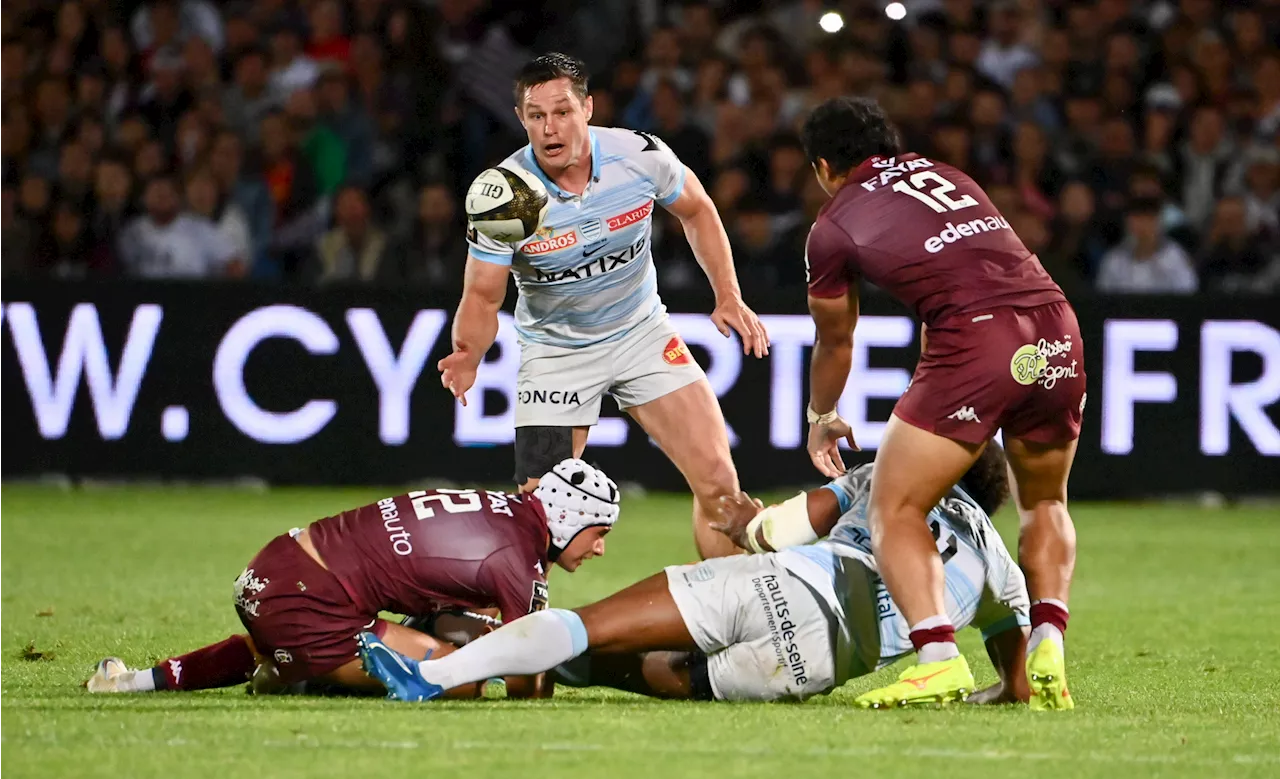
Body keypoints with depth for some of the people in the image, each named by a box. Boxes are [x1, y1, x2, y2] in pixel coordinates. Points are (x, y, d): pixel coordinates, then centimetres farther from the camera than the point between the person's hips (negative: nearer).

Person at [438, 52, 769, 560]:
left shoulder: (640, 156, -18)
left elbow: (696, 211, 4)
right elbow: (483, 296, -13)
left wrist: (729, 297, -2)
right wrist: (468, 357, -33)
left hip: (642, 333, 2)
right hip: (555, 352, -2)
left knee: (717, 481, -8)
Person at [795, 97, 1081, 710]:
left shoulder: (833, 227, 13)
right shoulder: (948, 177, 28)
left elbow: (835, 342, 27)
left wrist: (821, 419, 47)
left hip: (976, 341, -5)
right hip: (1057, 334, 5)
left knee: (893, 510, 4)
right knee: (1044, 504, 26)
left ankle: (940, 660, -14)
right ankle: (1048, 650, 9)